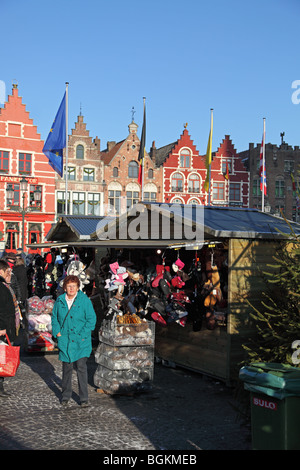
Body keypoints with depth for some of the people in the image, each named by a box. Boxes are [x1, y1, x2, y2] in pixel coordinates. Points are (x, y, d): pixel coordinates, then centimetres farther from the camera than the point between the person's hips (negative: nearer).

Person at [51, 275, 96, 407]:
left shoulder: (85, 301, -5)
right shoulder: (59, 301, 5)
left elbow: (91, 319, -4)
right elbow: (54, 318, 16)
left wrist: (83, 335, -10)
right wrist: (57, 332, 2)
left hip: (81, 341, -3)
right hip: (64, 340, 3)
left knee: (81, 367, -7)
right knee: (66, 367, 10)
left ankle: (84, 397, 4)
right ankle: (66, 395, 26)